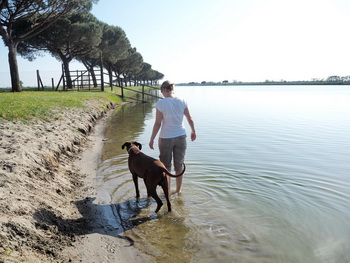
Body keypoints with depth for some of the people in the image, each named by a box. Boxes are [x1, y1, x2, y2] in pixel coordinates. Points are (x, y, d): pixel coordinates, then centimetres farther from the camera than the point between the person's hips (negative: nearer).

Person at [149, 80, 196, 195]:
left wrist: (152, 139, -4)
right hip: (181, 137, 4)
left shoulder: (161, 103, -15)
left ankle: (167, 193, 24)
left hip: (166, 138, -3)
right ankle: (178, 190, 31)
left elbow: (158, 123, -14)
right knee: (179, 165, 17)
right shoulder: (182, 101, -4)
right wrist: (193, 131, 19)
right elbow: (190, 119, 3)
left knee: (166, 167, 14)